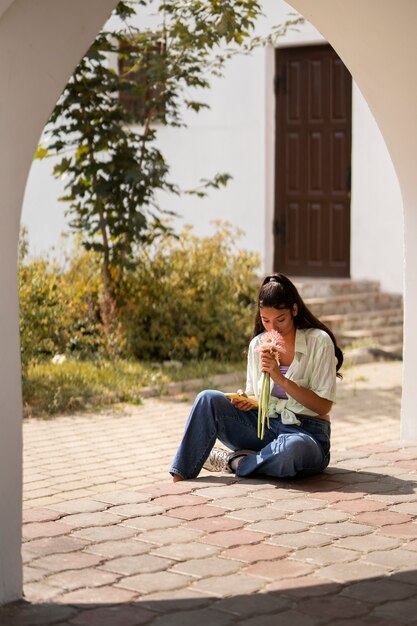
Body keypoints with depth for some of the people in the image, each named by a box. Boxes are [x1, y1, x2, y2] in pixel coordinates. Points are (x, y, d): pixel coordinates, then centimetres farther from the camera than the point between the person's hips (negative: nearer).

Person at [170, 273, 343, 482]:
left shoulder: (319, 341, -7)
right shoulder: (258, 344, 7)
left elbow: (323, 406, -10)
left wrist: (281, 379, -20)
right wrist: (246, 401, -10)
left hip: (307, 432, -5)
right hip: (264, 427, 5)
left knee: (293, 448, -42)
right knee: (208, 399, -16)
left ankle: (232, 461, -17)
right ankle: (180, 475, -19)